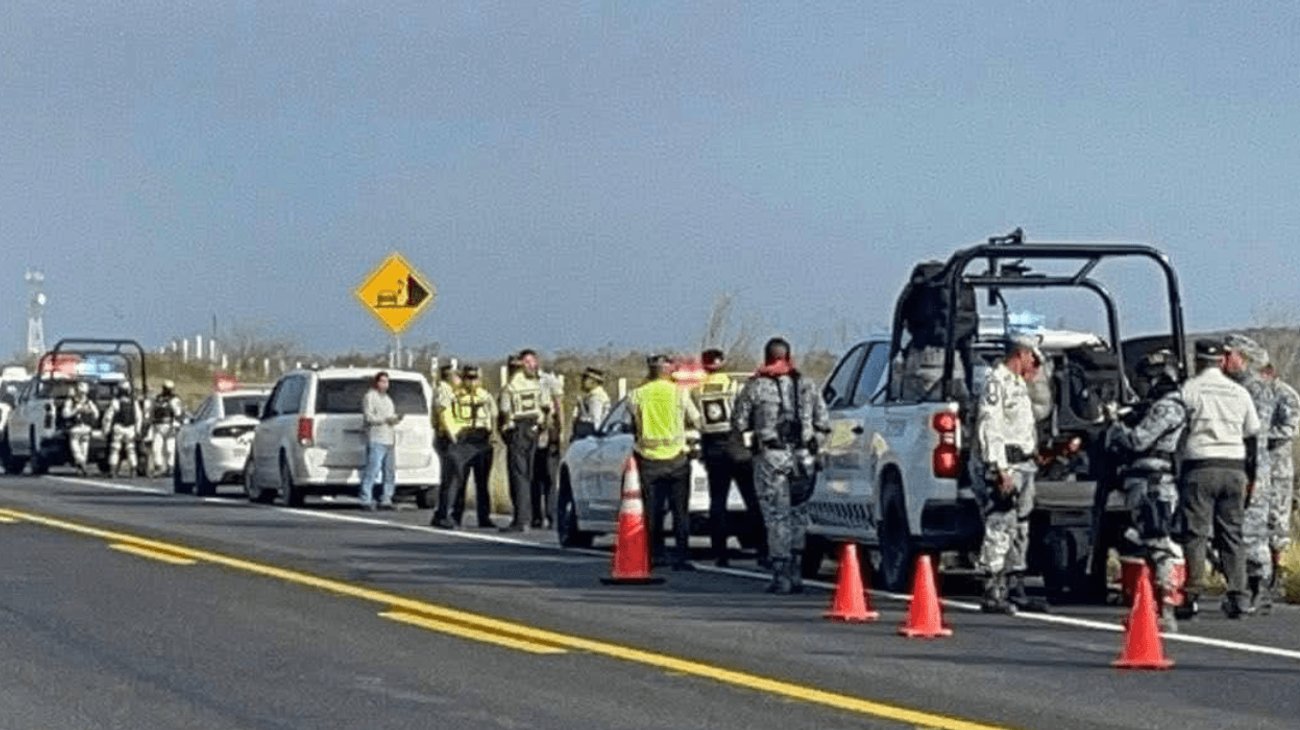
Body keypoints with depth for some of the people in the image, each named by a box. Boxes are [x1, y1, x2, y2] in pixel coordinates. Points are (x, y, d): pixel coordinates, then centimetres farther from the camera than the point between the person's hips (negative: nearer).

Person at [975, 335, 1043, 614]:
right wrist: (1001, 470, -22)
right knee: (1000, 528, -12)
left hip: (1024, 465, 10)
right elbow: (989, 428, -17)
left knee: (1020, 530, 14)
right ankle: (992, 593, -14)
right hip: (1007, 465, -10)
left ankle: (1015, 590, 20)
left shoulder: (1018, 385, 22)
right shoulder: (997, 382, -10)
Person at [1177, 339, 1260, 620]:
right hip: (1234, 468, 4)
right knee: (1232, 533, 9)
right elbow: (1253, 435, 15)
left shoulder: (1189, 389, -1)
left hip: (1199, 466, -4)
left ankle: (1192, 597, -10)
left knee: (1196, 533, -4)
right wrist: (1251, 475, 21)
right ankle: (1237, 596, 6)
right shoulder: (1239, 393, 12)